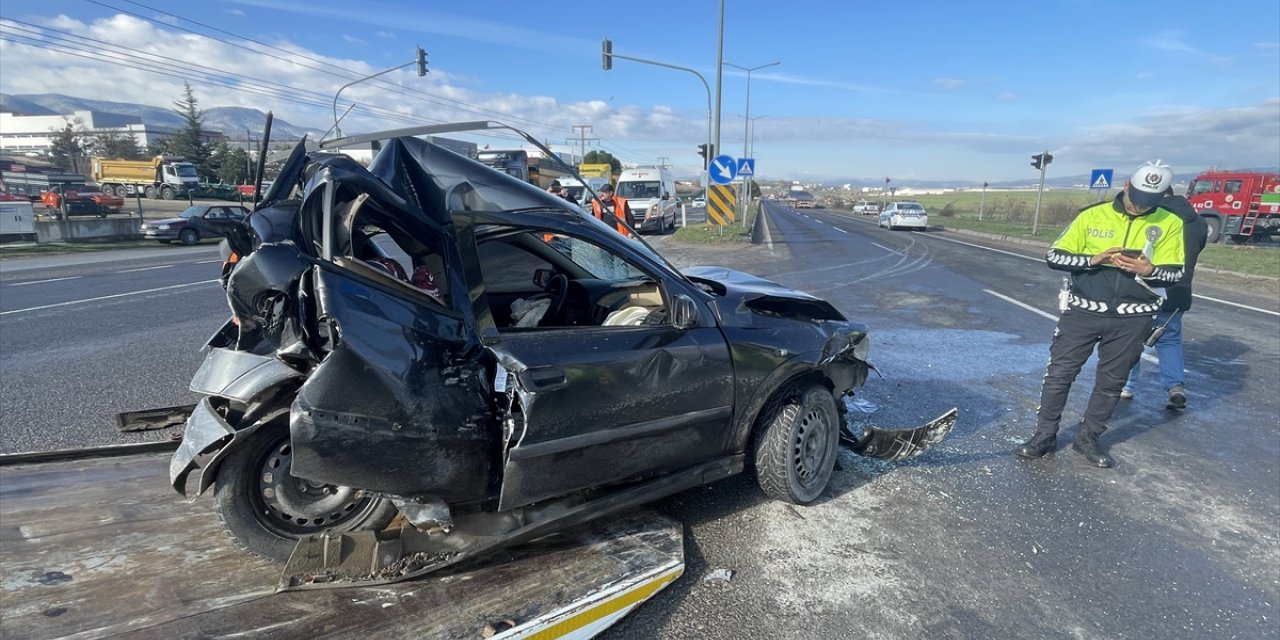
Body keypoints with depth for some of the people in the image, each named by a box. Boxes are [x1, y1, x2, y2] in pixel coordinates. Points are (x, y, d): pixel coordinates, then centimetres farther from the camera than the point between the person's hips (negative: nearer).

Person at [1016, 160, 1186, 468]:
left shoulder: (1170, 224, 0)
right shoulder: (1092, 215, -3)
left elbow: (1174, 273, 2)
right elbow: (1054, 256, -5)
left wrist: (1150, 270, -20)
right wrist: (1092, 259, -20)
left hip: (1132, 318, 2)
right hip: (1084, 310, -1)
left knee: (1111, 382, 11)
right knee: (1060, 372, 1)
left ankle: (1088, 437, 27)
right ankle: (1045, 434, 15)